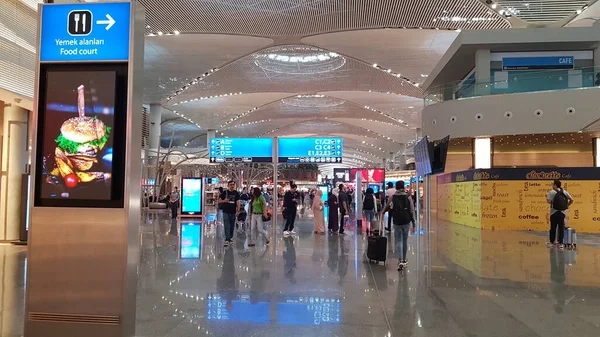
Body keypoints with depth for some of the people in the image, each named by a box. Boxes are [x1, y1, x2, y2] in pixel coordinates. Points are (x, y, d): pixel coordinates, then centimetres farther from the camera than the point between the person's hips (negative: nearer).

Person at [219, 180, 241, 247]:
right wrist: (224, 201, -15)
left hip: (233, 212, 2)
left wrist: (238, 211, -13)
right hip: (226, 212, -1)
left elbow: (238, 202, -4)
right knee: (226, 226, -8)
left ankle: (230, 238, 25)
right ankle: (227, 240, -12)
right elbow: (219, 201, 5)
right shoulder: (224, 192, 2)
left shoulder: (236, 193, 2)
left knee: (232, 226, 11)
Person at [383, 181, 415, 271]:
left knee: (399, 241, 3)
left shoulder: (393, 197, -3)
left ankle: (400, 261, -13)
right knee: (405, 240, 15)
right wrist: (414, 224, 1)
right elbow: (412, 211, -3)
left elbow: (387, 207, 7)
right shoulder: (408, 197, -2)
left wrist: (382, 212, 30)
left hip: (397, 223, -1)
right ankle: (404, 260, 25)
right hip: (406, 222, 1)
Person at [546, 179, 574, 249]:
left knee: (553, 227, 7)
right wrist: (567, 206, 15)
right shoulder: (565, 192, 7)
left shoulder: (552, 192, -7)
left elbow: (549, 201, -17)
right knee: (561, 228, 5)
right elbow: (571, 200, 7)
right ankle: (560, 243, 4)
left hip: (554, 212, -3)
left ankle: (552, 242, 17)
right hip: (563, 212, 4)